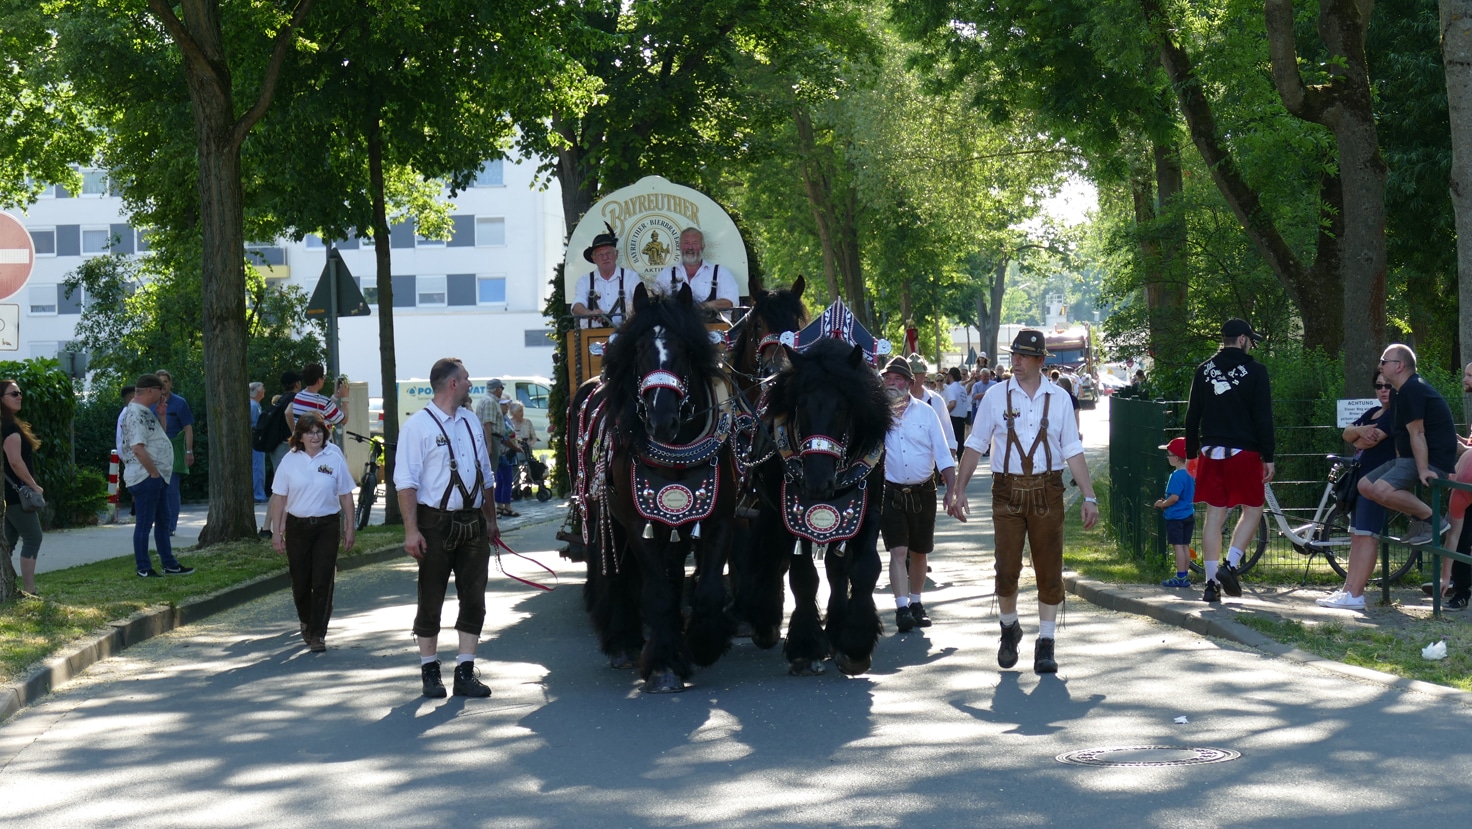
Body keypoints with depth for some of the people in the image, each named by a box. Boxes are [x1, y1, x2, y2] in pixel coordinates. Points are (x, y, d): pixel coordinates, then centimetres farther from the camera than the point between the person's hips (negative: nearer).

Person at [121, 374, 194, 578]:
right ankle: (143, 569, 3)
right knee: (145, 523, -3)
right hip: (145, 477, -11)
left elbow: (159, 436, 26)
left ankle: (169, 564, 22)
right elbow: (138, 448, -25)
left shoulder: (147, 412, 15)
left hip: (158, 477, 11)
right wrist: (154, 472, -19)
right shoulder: (135, 414, -17)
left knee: (163, 521, 15)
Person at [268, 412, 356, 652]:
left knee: (322, 583, -6)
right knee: (300, 582, 6)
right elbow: (279, 497, 3)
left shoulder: (334, 458, 0)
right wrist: (276, 531, -1)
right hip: (296, 526, 1)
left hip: (327, 526, -1)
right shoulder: (290, 460, 1)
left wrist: (349, 528, 3)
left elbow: (346, 495, 5)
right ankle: (306, 623, 32)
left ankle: (318, 635, -2)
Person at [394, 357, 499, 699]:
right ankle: (430, 672, 15)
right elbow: (406, 482, -12)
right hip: (436, 523, -6)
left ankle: (465, 673, 10)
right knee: (431, 601, 4)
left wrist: (490, 519, 19)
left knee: (474, 600, 4)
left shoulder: (470, 422, 13)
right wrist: (411, 530, -18)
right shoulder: (418, 425, -8)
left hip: (472, 522, 6)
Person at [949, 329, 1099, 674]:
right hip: (1008, 490, 0)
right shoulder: (996, 396, 2)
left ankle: (1046, 643, 10)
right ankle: (1009, 627, 25)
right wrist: (959, 490, 0)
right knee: (1007, 568, 0)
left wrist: (1089, 497, 1)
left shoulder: (1059, 398, 4)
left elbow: (1073, 451, 5)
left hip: (1047, 492, 0)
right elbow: (975, 445, 5)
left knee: (1049, 569, 1)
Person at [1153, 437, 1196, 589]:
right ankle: (1185, 575, 17)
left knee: (1178, 546, -7)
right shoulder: (1191, 473, 10)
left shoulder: (1177, 475, -18)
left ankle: (1180, 577, -8)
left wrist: (1162, 504, -8)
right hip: (1189, 515, 9)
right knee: (1185, 545, 13)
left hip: (1176, 516, -9)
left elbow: (1174, 497, -24)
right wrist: (1165, 503, 18)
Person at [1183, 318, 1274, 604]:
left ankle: (1211, 583, 3)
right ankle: (1230, 565, -8)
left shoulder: (1204, 370, 8)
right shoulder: (1255, 371, -4)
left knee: (1214, 515, 5)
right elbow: (1263, 418, -7)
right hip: (1244, 452, -4)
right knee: (1252, 510, 10)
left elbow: (1192, 416, 10)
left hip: (1211, 451, 4)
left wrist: (1191, 453, 16)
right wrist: (1268, 457, -3)